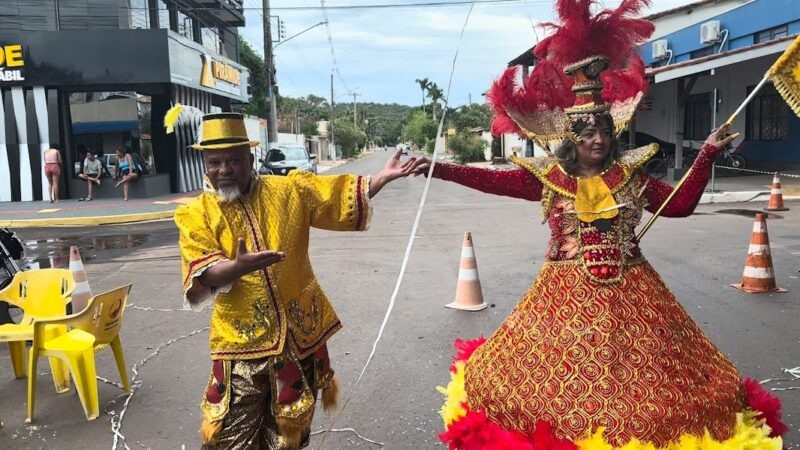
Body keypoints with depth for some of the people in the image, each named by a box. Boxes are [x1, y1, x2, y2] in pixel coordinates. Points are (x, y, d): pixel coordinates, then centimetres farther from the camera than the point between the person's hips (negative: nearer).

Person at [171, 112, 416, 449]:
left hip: (299, 334, 2)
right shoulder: (195, 215, -3)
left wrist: (383, 176, -2)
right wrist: (238, 266, -34)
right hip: (242, 342, -1)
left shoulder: (289, 190, 2)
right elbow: (203, 276, -15)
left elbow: (343, 196, 9)